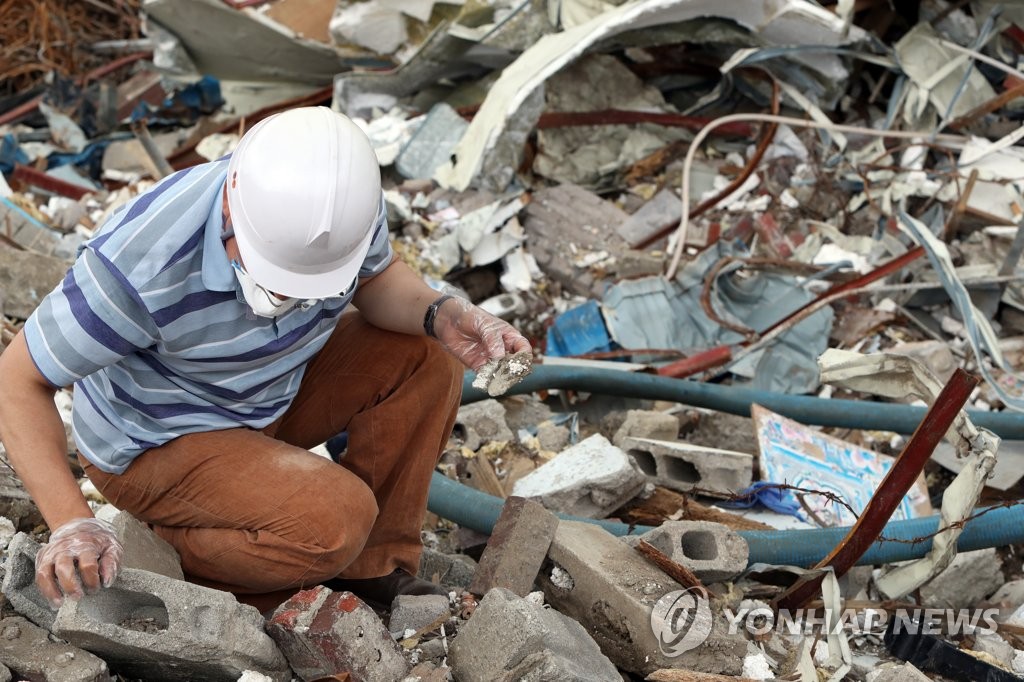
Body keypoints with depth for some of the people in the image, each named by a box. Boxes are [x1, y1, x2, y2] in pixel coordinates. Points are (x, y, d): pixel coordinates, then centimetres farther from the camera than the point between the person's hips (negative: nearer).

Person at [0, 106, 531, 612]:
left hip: (274, 391, 7)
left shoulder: (343, 200, -21)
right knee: (336, 519, -28)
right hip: (156, 446, -6)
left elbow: (376, 278, 1)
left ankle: (375, 568, 2)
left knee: (425, 359, -10)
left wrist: (438, 314, -21)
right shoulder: (140, 265, -37)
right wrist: (70, 524, -38)